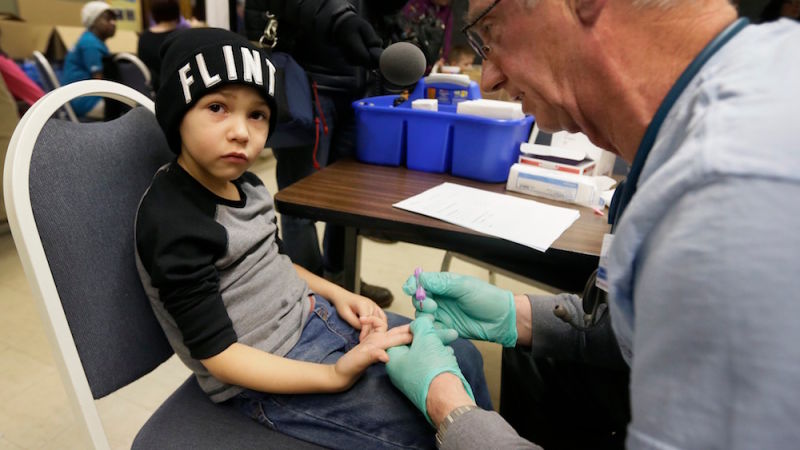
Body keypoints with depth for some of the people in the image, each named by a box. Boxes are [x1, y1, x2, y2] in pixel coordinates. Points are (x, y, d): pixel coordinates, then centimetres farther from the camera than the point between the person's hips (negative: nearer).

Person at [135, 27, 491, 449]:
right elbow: (219, 355, -22)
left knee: (461, 357, 7)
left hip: (311, 316, 8)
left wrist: (336, 294, 2)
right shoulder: (173, 224, -23)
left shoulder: (243, 184, 1)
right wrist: (336, 376, -28)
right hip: (266, 374, -7)